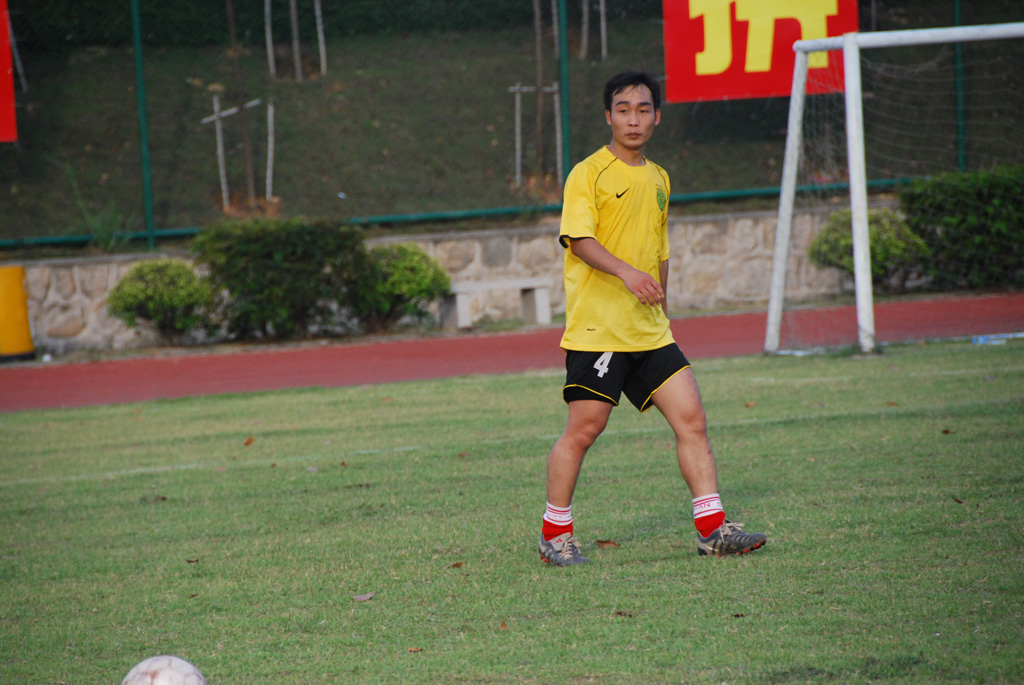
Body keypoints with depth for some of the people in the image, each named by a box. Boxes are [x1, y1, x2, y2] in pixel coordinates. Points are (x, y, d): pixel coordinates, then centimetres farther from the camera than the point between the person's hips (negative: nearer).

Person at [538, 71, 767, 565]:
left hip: (649, 334, 6)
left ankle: (712, 529, 1)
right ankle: (555, 534, 9)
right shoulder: (588, 174, -5)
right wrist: (625, 271, -32)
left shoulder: (658, 179, 17)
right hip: (596, 328, -6)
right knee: (584, 429, -5)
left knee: (691, 419, -2)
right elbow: (578, 237, -17)